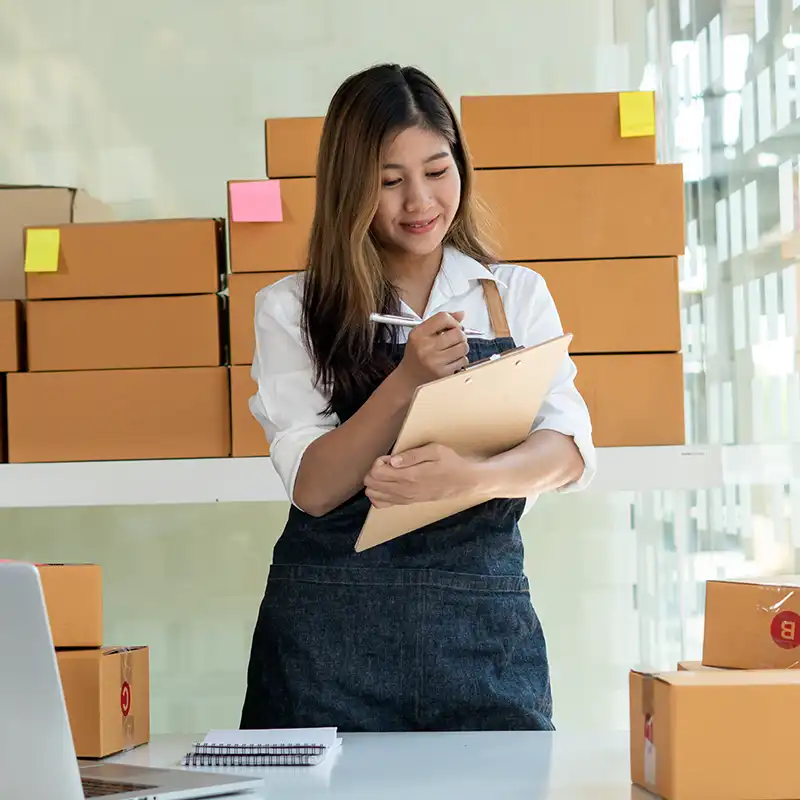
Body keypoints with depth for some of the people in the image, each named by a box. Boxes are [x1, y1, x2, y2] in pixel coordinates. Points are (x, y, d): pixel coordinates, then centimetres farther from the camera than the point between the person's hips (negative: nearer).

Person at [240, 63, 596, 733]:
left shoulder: (516, 295, 8)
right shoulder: (292, 309, 3)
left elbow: (568, 451, -7)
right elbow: (313, 487, -7)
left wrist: (467, 475, -27)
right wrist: (408, 379, -21)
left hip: (485, 625, 2)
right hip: (333, 622, -1)